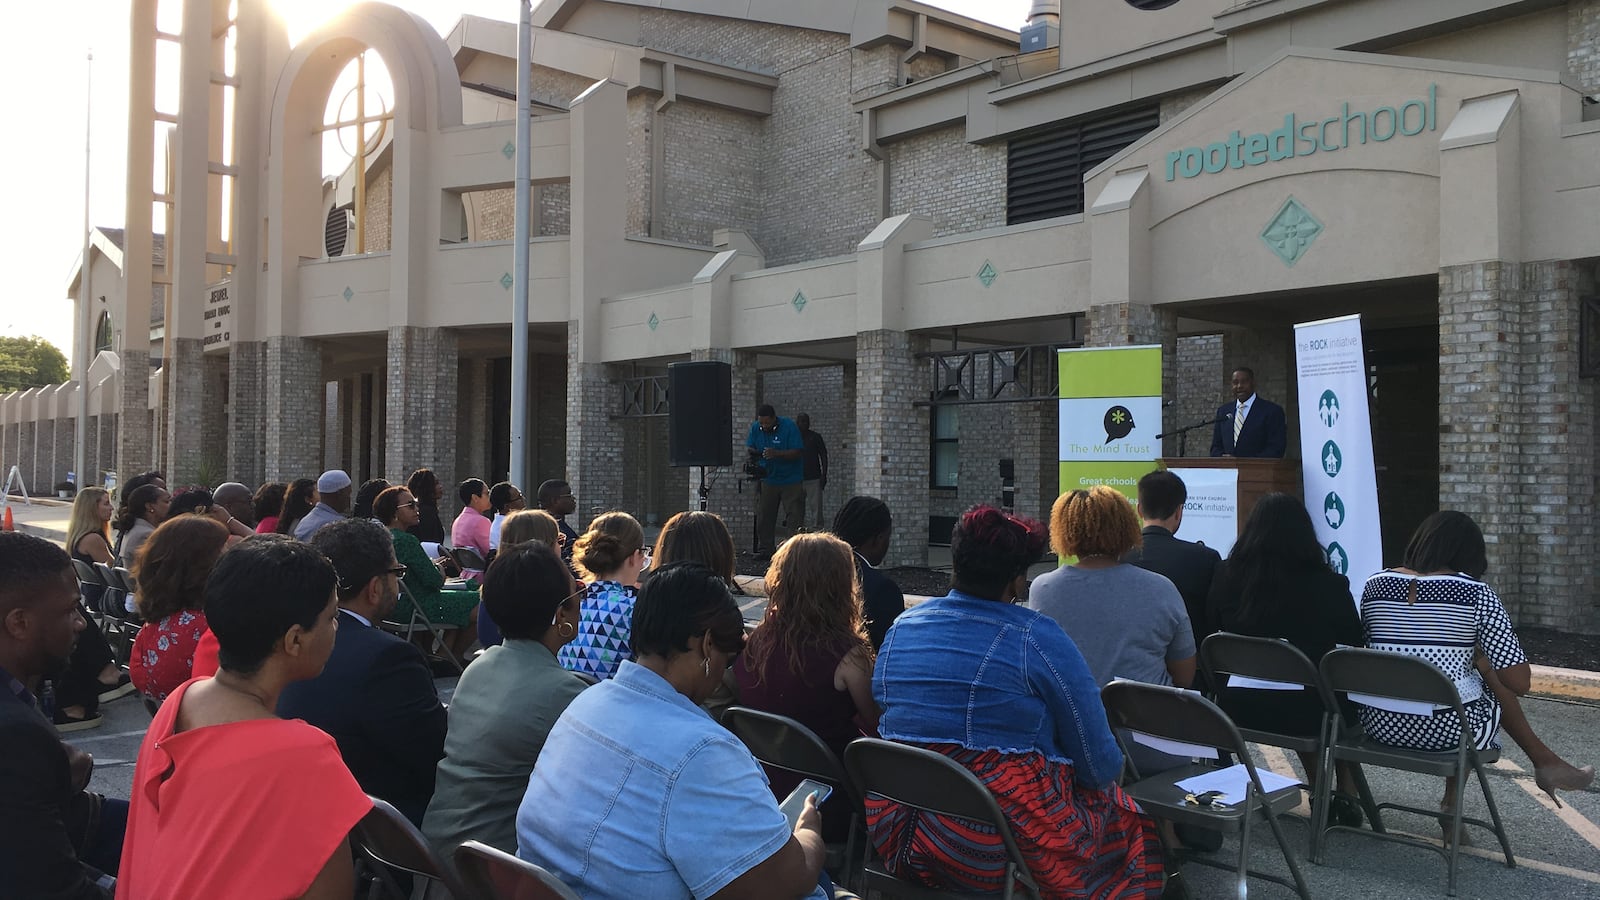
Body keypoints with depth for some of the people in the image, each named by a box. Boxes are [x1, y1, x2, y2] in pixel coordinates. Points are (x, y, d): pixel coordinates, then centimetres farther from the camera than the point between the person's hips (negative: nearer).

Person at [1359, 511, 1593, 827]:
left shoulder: (1374, 585, 1)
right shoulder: (1476, 593, -8)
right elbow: (1520, 683, -9)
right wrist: (1480, 660, 12)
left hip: (1382, 725, 3)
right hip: (1449, 730, -3)